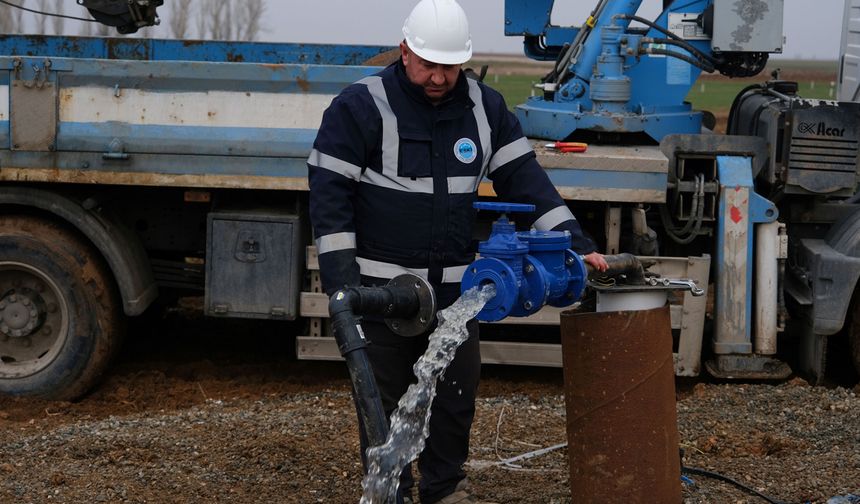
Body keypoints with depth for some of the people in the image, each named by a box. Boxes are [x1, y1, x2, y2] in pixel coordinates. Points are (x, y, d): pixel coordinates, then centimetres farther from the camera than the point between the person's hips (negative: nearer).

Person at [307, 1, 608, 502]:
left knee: (456, 394, 10)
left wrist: (576, 244, -5)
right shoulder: (361, 106, -10)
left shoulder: (486, 107, 4)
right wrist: (341, 282, -14)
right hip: (381, 286, -4)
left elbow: (526, 180, 5)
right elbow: (330, 194, -9)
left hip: (455, 287, 4)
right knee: (385, 398, 4)